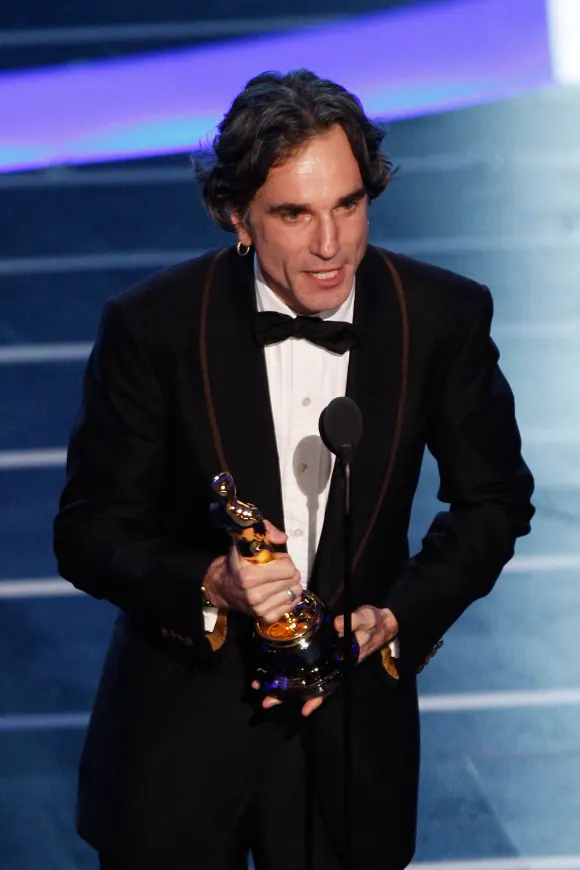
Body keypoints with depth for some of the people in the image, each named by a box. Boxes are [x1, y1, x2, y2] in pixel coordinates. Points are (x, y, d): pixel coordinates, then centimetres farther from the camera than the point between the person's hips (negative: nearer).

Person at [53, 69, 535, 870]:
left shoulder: (444, 317, -10)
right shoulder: (153, 325, -14)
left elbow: (494, 499, 3)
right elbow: (89, 533, -9)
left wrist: (395, 617, -11)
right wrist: (210, 586, -27)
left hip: (353, 734, 1)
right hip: (179, 727, -1)